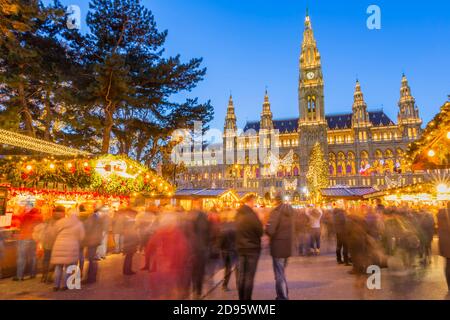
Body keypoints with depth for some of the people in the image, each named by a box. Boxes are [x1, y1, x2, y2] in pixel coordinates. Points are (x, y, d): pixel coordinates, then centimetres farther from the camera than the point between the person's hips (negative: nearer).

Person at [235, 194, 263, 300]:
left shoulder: (238, 214, 5)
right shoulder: (251, 215, -17)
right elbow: (260, 232, -10)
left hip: (241, 247, 7)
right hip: (252, 248, -6)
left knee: (241, 275, 13)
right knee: (249, 276, 1)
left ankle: (241, 298, 22)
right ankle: (247, 298, 7)